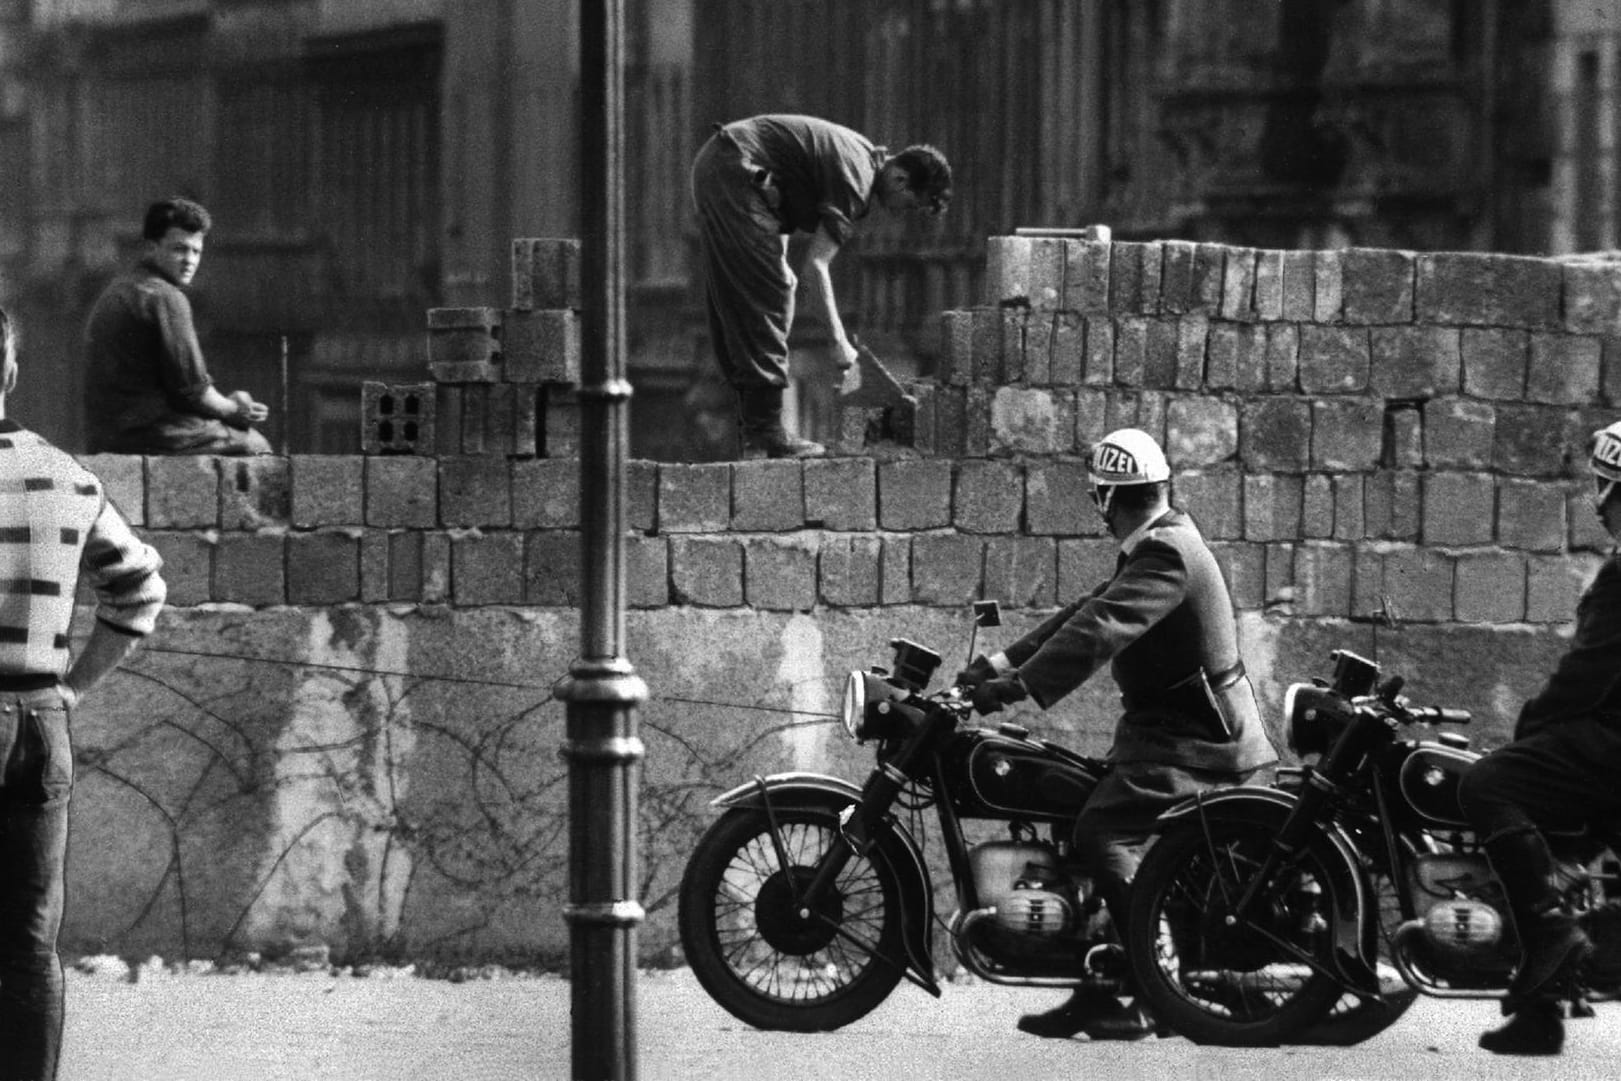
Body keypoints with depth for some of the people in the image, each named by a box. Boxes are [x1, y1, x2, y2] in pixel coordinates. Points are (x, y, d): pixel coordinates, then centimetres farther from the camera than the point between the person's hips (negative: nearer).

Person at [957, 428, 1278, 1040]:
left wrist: (1017, 687, -34)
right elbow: (1087, 613, 14)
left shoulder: (1165, 554, -18)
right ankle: (1096, 995, 10)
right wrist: (1000, 663, 6)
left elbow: (1099, 631, -29)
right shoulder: (1158, 546, 15)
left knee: (1102, 834, -20)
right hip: (1172, 729, 10)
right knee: (1094, 835, 9)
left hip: (1190, 741, -10)